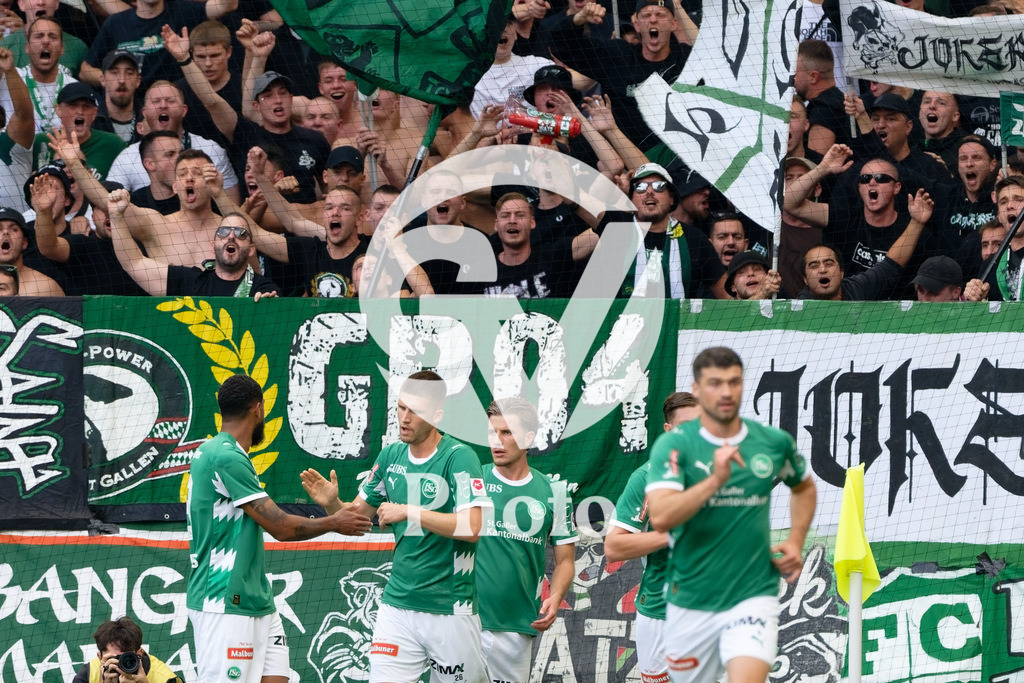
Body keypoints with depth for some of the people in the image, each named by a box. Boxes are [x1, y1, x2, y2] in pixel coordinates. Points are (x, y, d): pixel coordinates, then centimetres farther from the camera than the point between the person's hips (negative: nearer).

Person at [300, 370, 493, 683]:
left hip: (450, 609, -4)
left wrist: (409, 511, -21)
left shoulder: (459, 458, -11)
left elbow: (471, 527, -23)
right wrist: (331, 503, -6)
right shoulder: (391, 456, 7)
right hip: (398, 605, 4)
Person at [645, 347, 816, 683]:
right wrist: (715, 480, -31)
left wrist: (795, 541, 11)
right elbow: (660, 517, -22)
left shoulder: (775, 442, 2)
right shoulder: (673, 445, -7)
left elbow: (804, 487, 25)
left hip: (753, 596, 0)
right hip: (691, 602, 0)